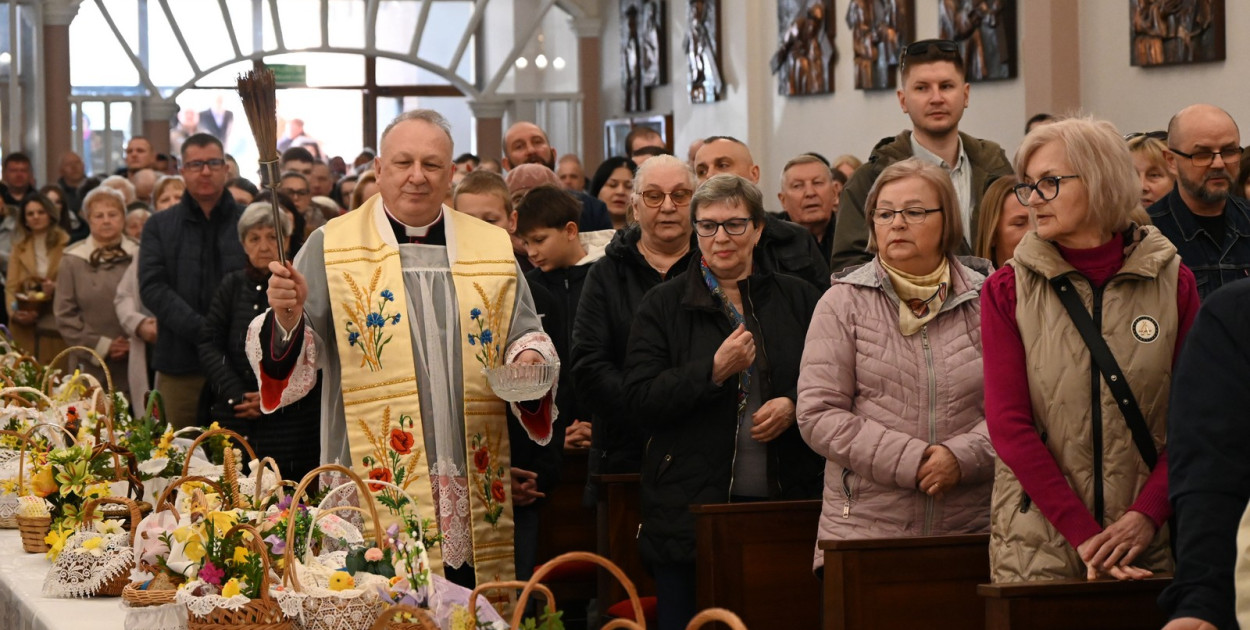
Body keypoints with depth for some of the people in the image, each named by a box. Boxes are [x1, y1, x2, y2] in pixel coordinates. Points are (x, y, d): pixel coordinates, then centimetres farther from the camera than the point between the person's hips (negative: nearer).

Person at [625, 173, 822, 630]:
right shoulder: (663, 305, 5)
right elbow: (640, 401, -4)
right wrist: (714, 369, -14)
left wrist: (794, 404, -9)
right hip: (691, 510, -1)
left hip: (784, 502, 1)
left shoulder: (797, 300, 10)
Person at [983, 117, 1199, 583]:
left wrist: (1146, 516, -13)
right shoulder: (1007, 291, 3)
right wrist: (1085, 535, -14)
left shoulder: (1173, 283, 5)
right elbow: (1008, 425, -5)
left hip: (1149, 543, 1)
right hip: (1038, 543, 0)